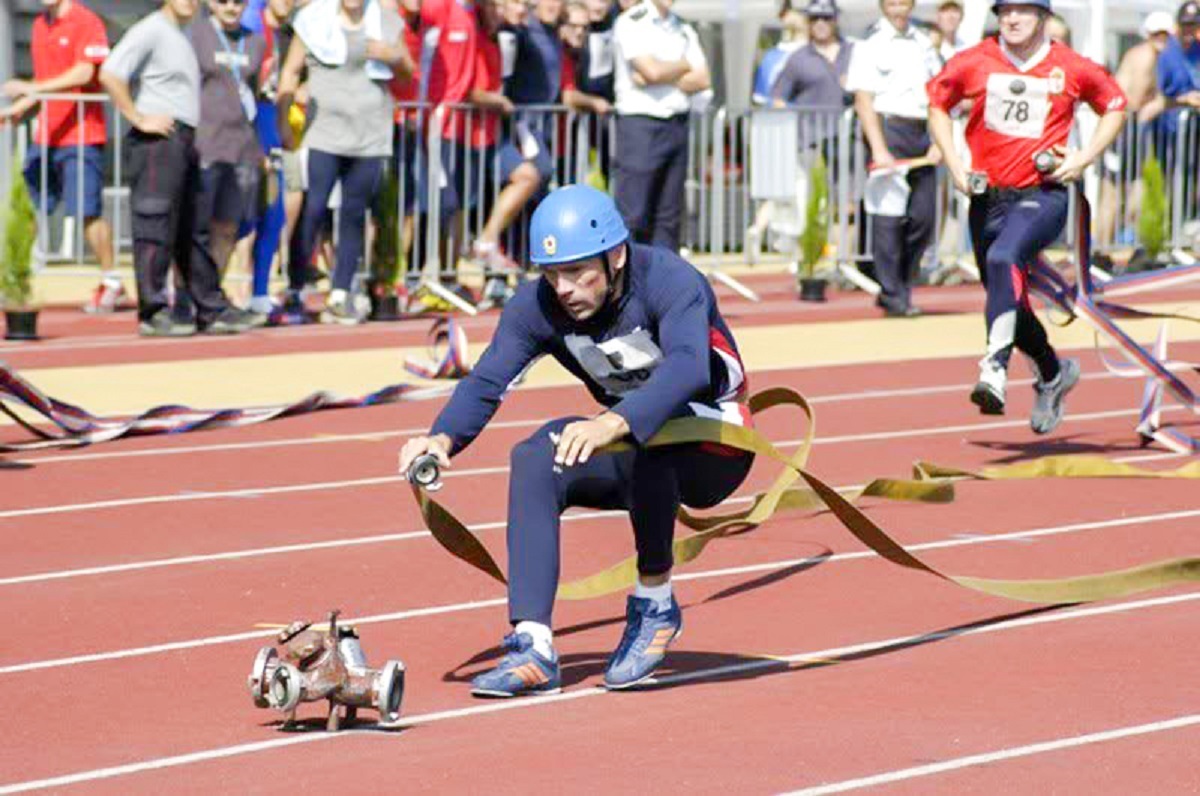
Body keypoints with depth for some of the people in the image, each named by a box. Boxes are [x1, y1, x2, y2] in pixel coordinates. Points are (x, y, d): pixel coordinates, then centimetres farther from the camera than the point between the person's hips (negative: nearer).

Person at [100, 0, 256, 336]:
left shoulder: (183, 36, 19)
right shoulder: (151, 30, -9)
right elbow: (110, 75, -20)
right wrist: (139, 119, -18)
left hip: (184, 142, 9)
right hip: (158, 141, -9)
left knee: (191, 231, 12)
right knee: (156, 228, -7)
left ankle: (211, 310, 17)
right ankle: (153, 312, -4)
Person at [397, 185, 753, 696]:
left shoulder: (669, 281, -29)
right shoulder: (537, 306, -13)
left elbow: (688, 366, -46)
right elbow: (487, 381, -21)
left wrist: (613, 424, -63)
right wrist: (444, 438, -42)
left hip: (713, 451, -5)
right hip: (634, 464, 6)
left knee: (651, 430, -36)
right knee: (534, 460, -19)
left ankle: (654, 602, -21)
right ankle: (533, 649, -24)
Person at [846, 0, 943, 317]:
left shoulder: (924, 44, 17)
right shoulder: (870, 45, -1)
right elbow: (863, 101, -7)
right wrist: (879, 150, -15)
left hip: (922, 135, 5)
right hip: (887, 128, -5)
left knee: (923, 216, 2)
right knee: (889, 216, -7)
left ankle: (901, 287, 16)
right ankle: (892, 295, -1)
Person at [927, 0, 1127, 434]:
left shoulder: (1071, 68, -2)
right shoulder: (973, 63, 2)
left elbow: (1114, 105, 13)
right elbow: (937, 102, 18)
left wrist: (1083, 158, 0)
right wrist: (953, 162, 5)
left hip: (1043, 196, -4)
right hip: (988, 197, 4)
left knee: (1004, 259, -33)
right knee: (1007, 299, 13)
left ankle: (995, 370, -44)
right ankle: (1053, 374, 40)